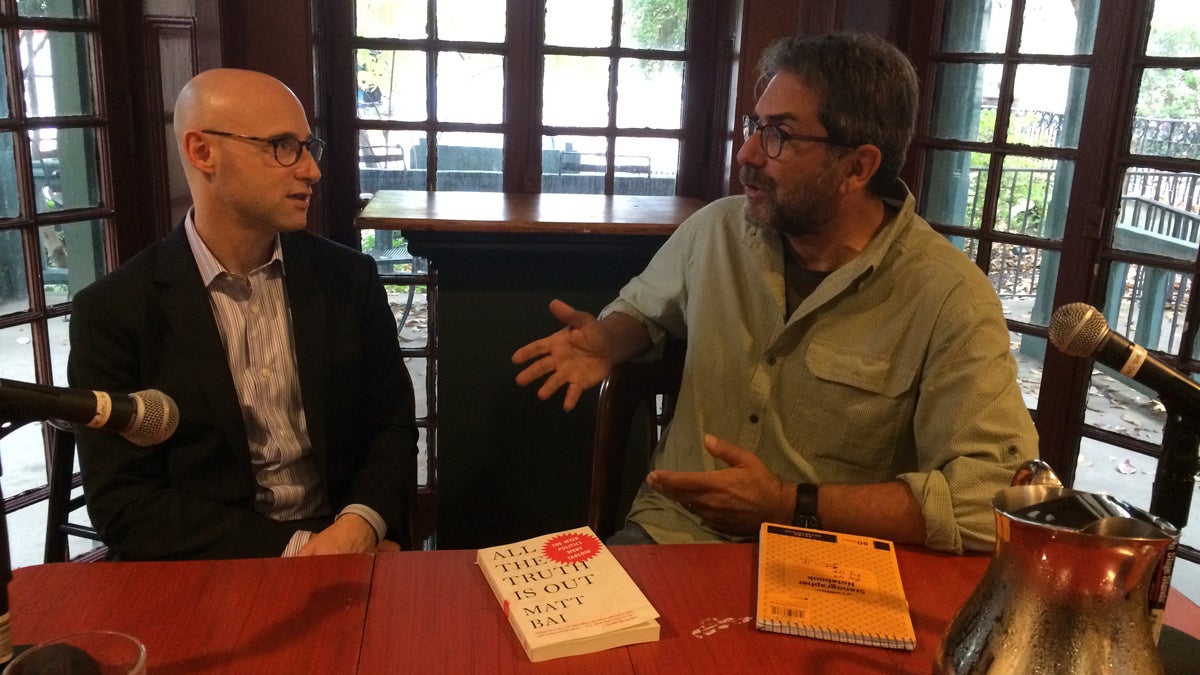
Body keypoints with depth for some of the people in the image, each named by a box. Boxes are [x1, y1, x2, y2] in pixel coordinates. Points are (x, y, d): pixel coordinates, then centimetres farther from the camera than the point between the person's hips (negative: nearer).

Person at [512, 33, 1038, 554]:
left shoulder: (950, 300, -14)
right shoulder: (716, 229, 3)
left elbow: (993, 493, -19)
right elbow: (644, 306, 23)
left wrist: (792, 507, -23)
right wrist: (605, 344, 0)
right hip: (671, 531, 4)